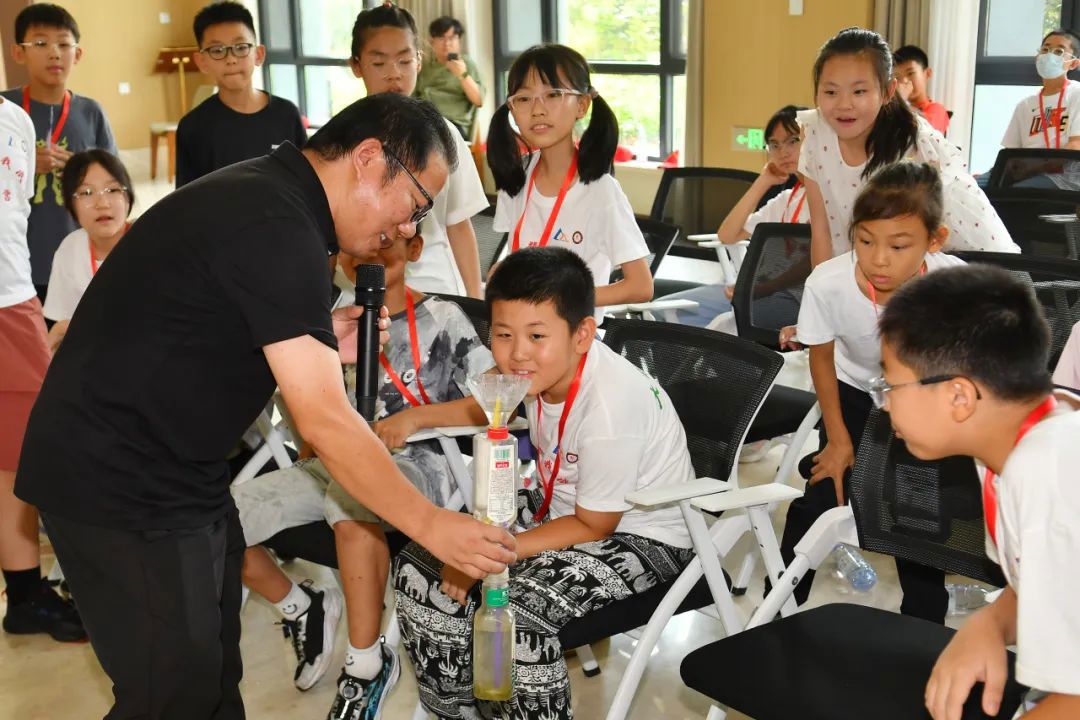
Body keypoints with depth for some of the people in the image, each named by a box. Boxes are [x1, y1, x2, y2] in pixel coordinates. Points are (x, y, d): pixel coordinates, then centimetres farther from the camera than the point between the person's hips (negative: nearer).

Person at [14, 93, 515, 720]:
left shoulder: (263, 193, 9)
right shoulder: (275, 227, -23)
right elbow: (323, 420, -24)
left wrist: (321, 346, 1)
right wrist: (431, 525, -16)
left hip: (170, 470, 10)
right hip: (121, 483, -10)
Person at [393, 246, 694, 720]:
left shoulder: (609, 406, -32)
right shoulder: (542, 370, -13)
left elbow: (593, 526, -21)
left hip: (640, 536, -8)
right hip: (561, 503, 8)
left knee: (517, 604, -32)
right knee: (420, 565, -2)